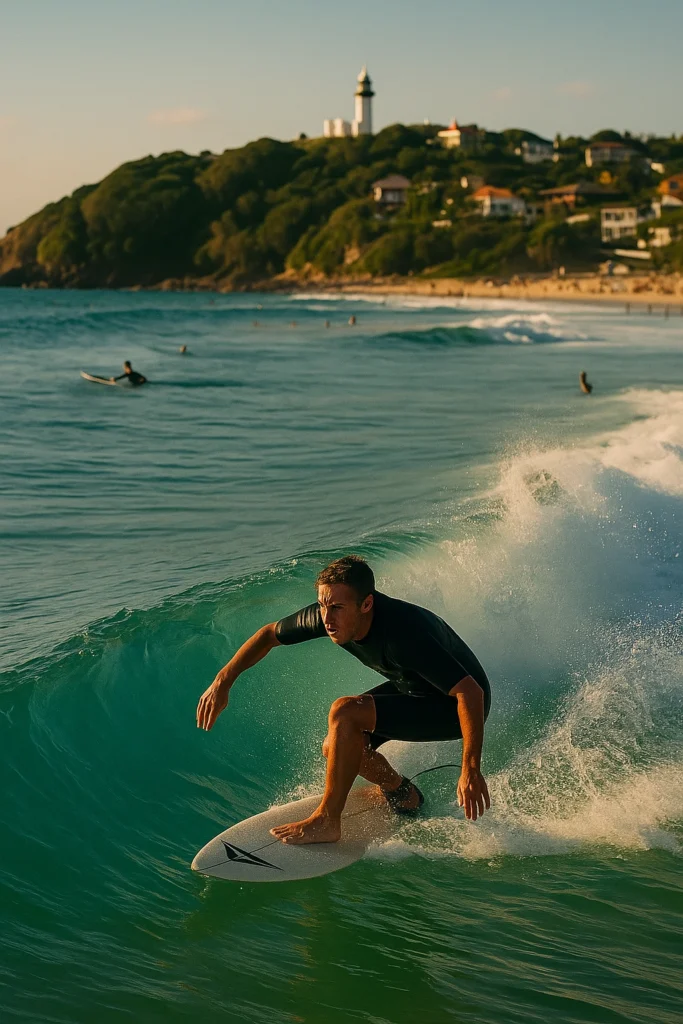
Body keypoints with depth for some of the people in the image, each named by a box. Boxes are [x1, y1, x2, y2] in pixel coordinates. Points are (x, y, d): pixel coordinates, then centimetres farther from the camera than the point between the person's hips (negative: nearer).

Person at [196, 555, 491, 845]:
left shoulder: (402, 633, -38)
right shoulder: (329, 614, -18)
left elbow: (470, 692, -40)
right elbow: (270, 634, 0)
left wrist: (471, 770, -43)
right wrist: (222, 681, -8)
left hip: (454, 706, -8)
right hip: (411, 688, 8)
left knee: (344, 712, -24)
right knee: (337, 747, -4)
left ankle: (327, 822, -11)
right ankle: (402, 795, 23)